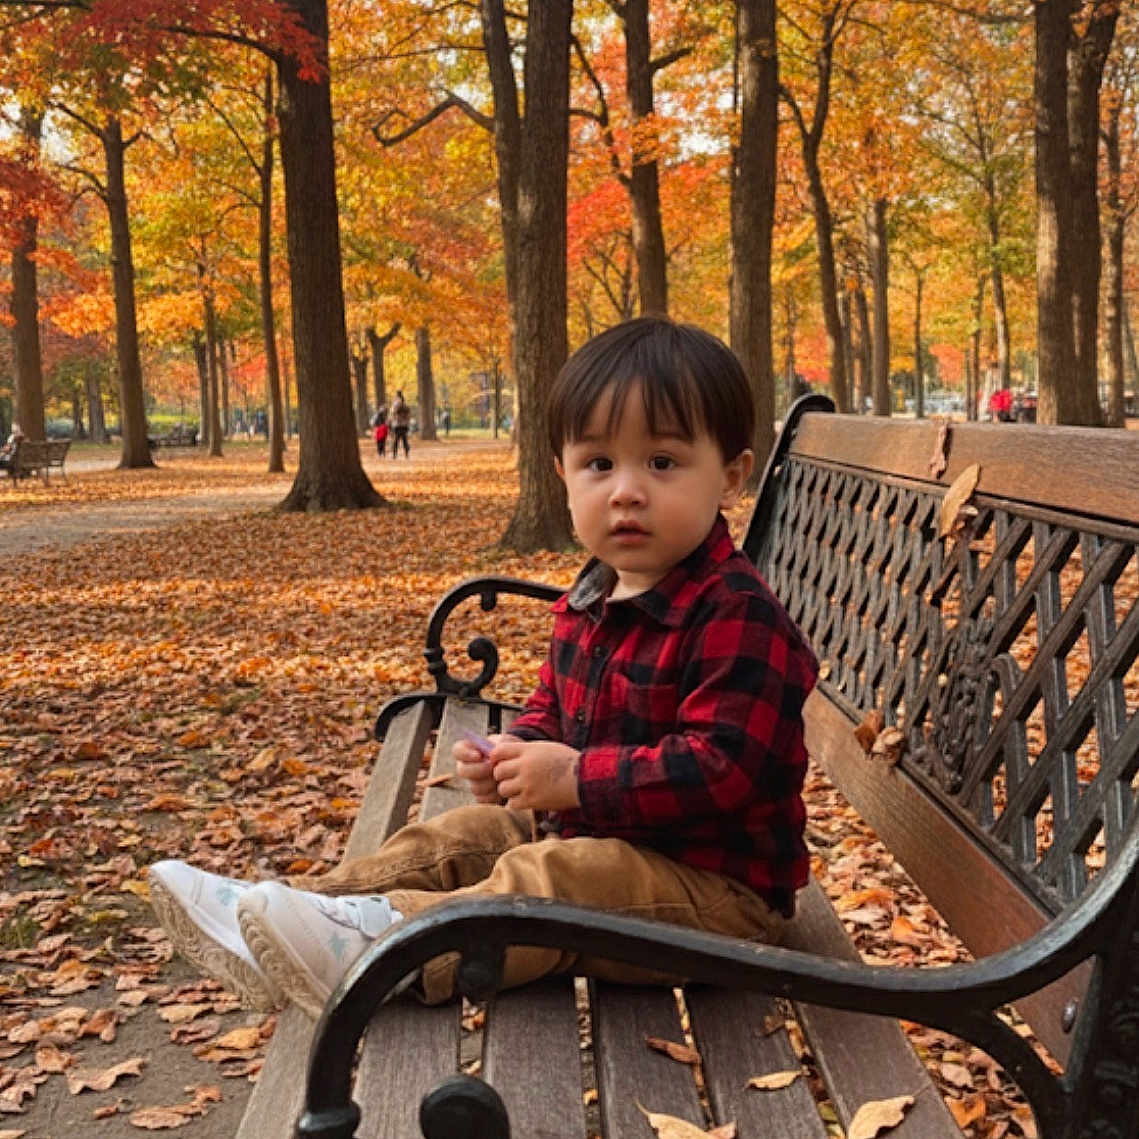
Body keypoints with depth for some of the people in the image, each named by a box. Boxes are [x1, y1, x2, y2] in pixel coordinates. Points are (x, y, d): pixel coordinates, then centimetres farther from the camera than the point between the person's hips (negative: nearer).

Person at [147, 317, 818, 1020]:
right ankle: (265, 921, -1)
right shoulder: (592, 602, 8)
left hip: (713, 886, -9)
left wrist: (579, 778, -25)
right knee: (455, 839, 4)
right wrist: (518, 755, -1)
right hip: (593, 833, 9)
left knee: (550, 879, -33)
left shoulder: (738, 616, -22)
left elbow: (722, 766, -29)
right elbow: (554, 709, 22)